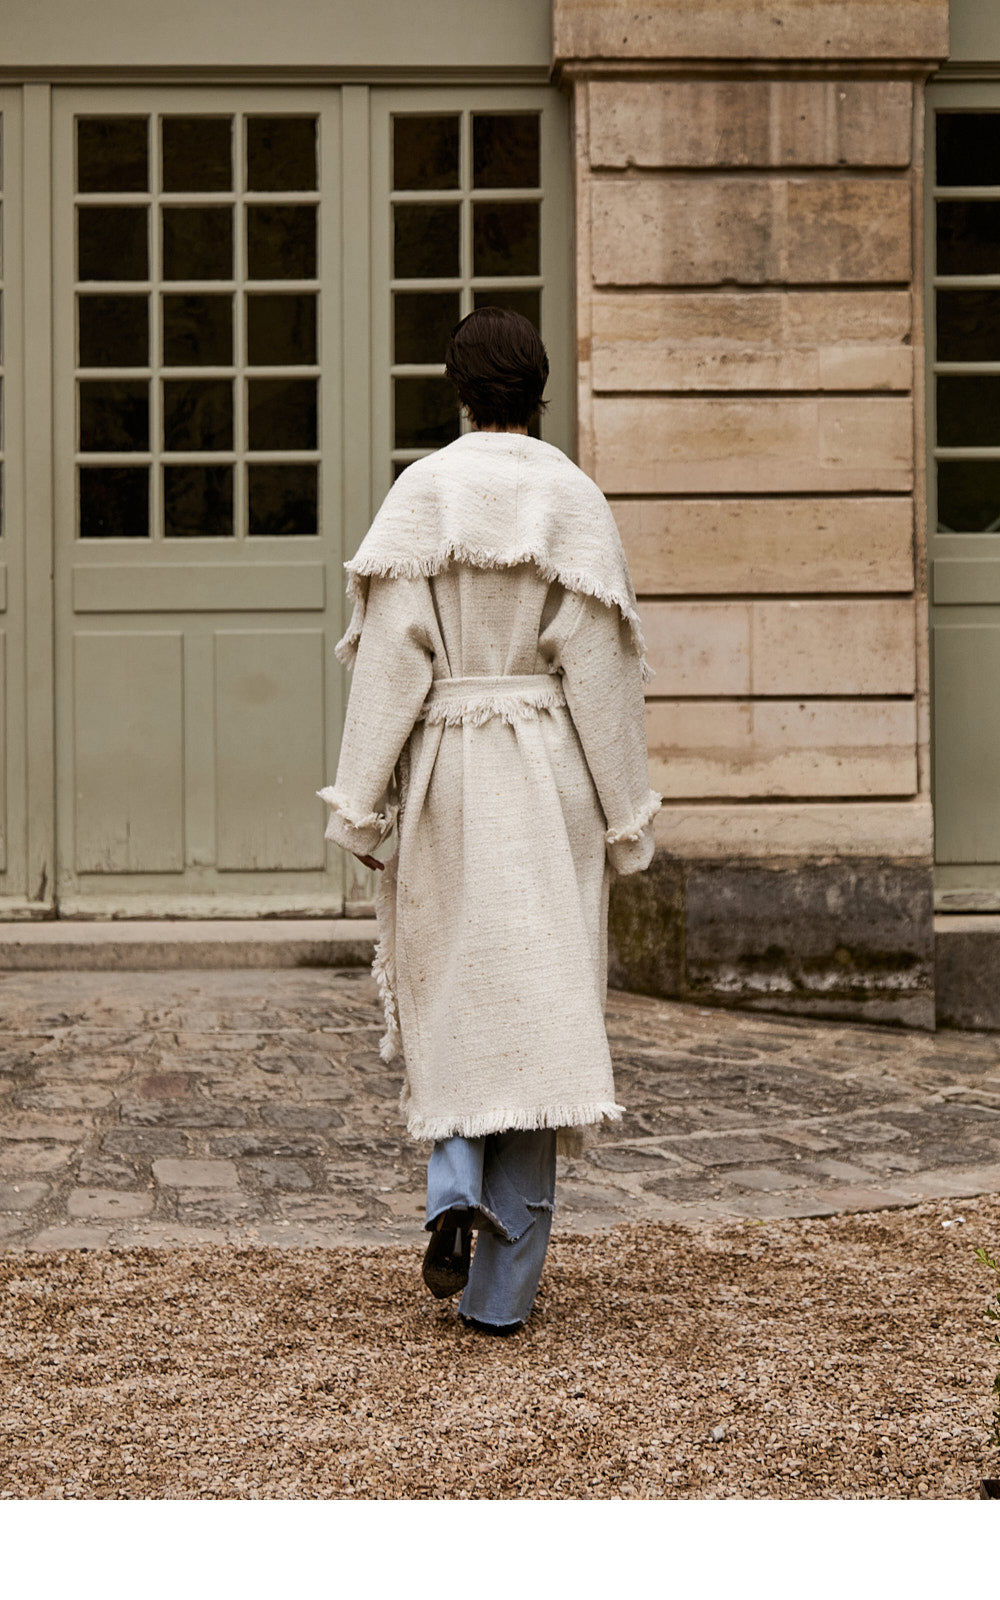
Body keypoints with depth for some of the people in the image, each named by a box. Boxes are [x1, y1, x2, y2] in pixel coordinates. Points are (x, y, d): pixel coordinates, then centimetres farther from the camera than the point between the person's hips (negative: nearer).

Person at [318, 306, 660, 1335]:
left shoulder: (420, 494, -1)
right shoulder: (574, 500, -1)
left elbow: (390, 655, -7)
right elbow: (600, 666, -4)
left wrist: (361, 801, -3)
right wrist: (626, 814, 3)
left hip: (444, 767, 0)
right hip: (548, 776, 0)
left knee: (451, 994, 19)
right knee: (535, 1005, 3)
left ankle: (455, 1193, -4)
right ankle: (502, 1290, 5)